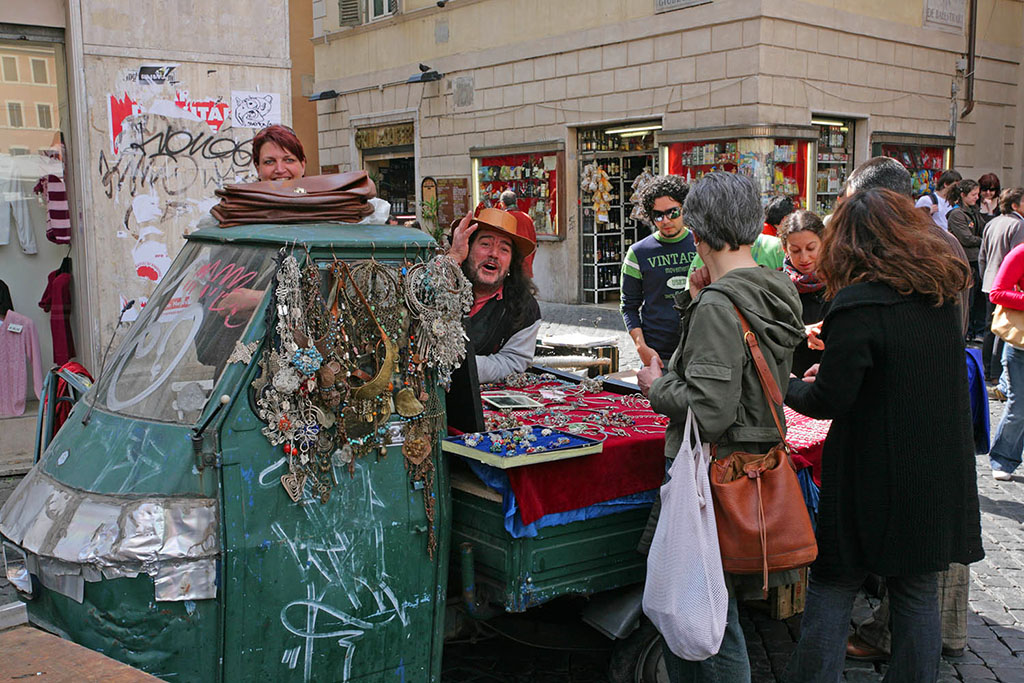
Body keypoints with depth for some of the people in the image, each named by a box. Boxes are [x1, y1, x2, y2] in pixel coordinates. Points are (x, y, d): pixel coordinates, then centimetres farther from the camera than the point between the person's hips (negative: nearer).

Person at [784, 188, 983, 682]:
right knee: (918, 591, 15)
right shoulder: (942, 293, 4)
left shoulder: (858, 304, -17)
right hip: (943, 473, 6)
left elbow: (830, 400, -18)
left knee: (832, 586, 7)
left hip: (877, 479, -6)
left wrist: (787, 385, 1)